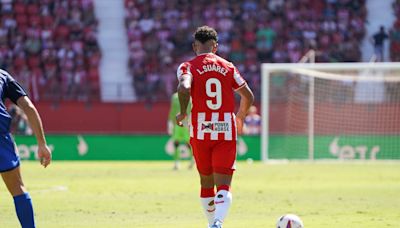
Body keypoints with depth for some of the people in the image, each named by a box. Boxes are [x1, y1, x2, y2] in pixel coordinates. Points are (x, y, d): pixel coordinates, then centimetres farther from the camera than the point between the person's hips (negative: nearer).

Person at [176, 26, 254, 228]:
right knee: (224, 185, -7)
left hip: (200, 132, 0)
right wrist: (240, 117, 31)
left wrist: (182, 112, -4)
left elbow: (184, 88, -21)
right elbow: (248, 96, 12)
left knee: (206, 182, 18)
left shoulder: (188, 67, 0)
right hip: (226, 131, 0)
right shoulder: (228, 67, 8)